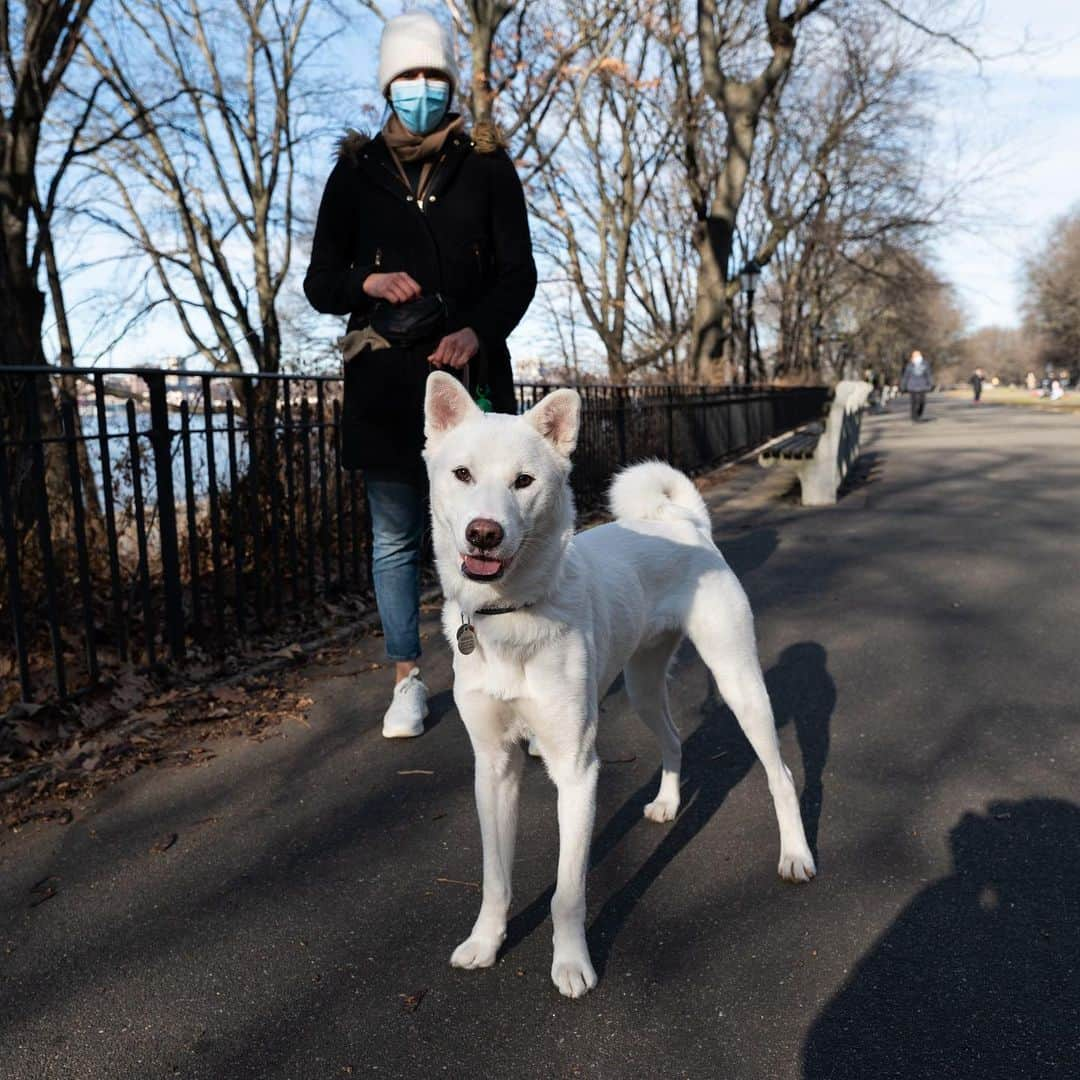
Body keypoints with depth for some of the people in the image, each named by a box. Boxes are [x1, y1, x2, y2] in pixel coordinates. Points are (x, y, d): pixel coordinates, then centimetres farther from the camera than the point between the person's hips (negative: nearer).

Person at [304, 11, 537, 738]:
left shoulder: (487, 166, 8)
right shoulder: (356, 173, 9)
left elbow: (520, 273, 3)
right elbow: (321, 283, 10)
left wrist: (477, 331, -16)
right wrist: (368, 282, -13)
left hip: (472, 371, -1)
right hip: (386, 382, 1)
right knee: (395, 537, 5)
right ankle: (408, 680, 18)